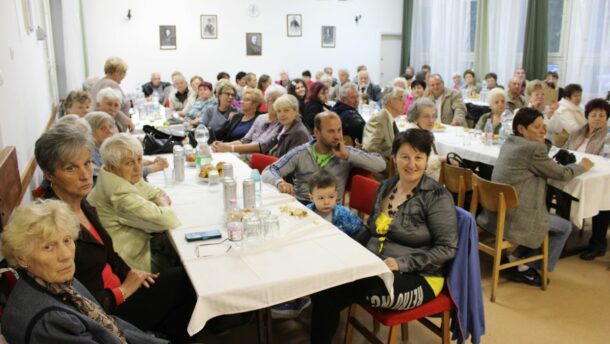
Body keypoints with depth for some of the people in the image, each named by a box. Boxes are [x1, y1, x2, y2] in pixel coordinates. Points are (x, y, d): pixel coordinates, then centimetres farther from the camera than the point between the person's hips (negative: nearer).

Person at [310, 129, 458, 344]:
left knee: (334, 292, -26)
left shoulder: (437, 197, -9)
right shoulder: (385, 187, 10)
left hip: (416, 278, -6)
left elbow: (447, 248, -12)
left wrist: (402, 263, -21)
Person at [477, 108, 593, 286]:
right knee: (564, 227, 12)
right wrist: (582, 166, 14)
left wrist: (544, 140, 11)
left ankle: (516, 256, 26)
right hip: (513, 217, -9)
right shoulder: (533, 148, -16)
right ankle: (526, 269, 17)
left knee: (548, 216, 30)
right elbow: (562, 174, -4)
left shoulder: (509, 142, 10)